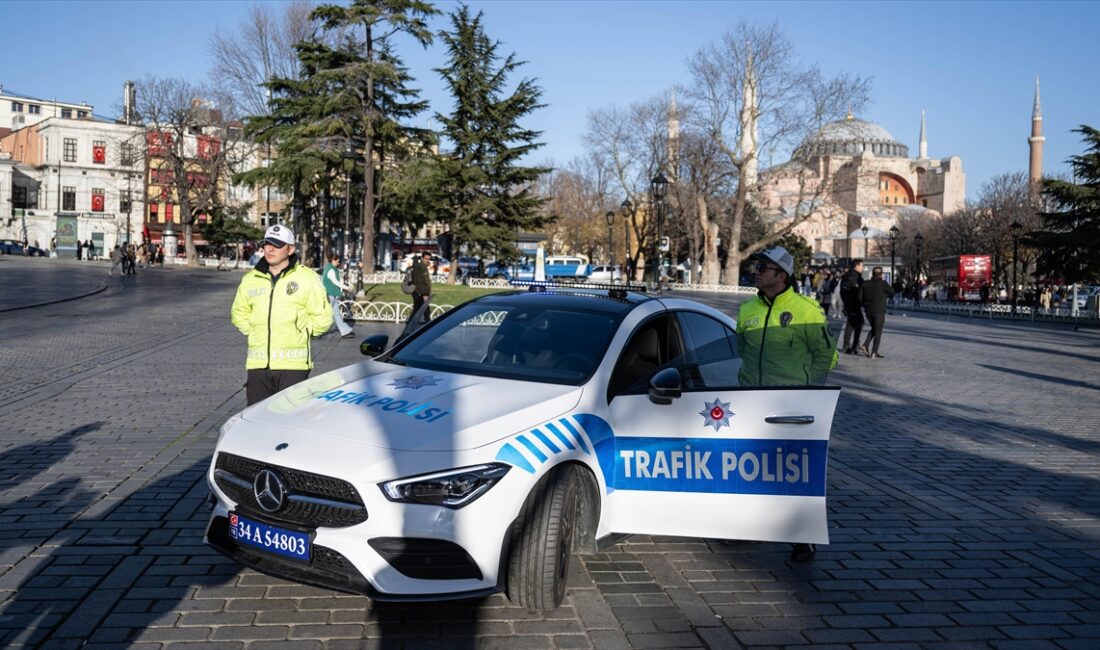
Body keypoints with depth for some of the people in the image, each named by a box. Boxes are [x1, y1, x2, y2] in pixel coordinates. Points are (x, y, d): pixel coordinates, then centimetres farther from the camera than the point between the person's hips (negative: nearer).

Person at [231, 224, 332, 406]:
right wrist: (255, 331, 13)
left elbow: (322, 318, 3)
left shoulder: (307, 278, -1)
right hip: (258, 364, 4)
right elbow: (238, 313, 25)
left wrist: (299, 331, 0)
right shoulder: (250, 279, 11)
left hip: (293, 364, -4)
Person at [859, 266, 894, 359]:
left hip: (868, 311, 5)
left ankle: (866, 345, 4)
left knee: (874, 329, 21)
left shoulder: (866, 283, 4)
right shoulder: (883, 283, -10)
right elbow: (892, 293, -2)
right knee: (878, 331, 2)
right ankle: (874, 352, 0)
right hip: (879, 311, -5)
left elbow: (860, 297, 2)